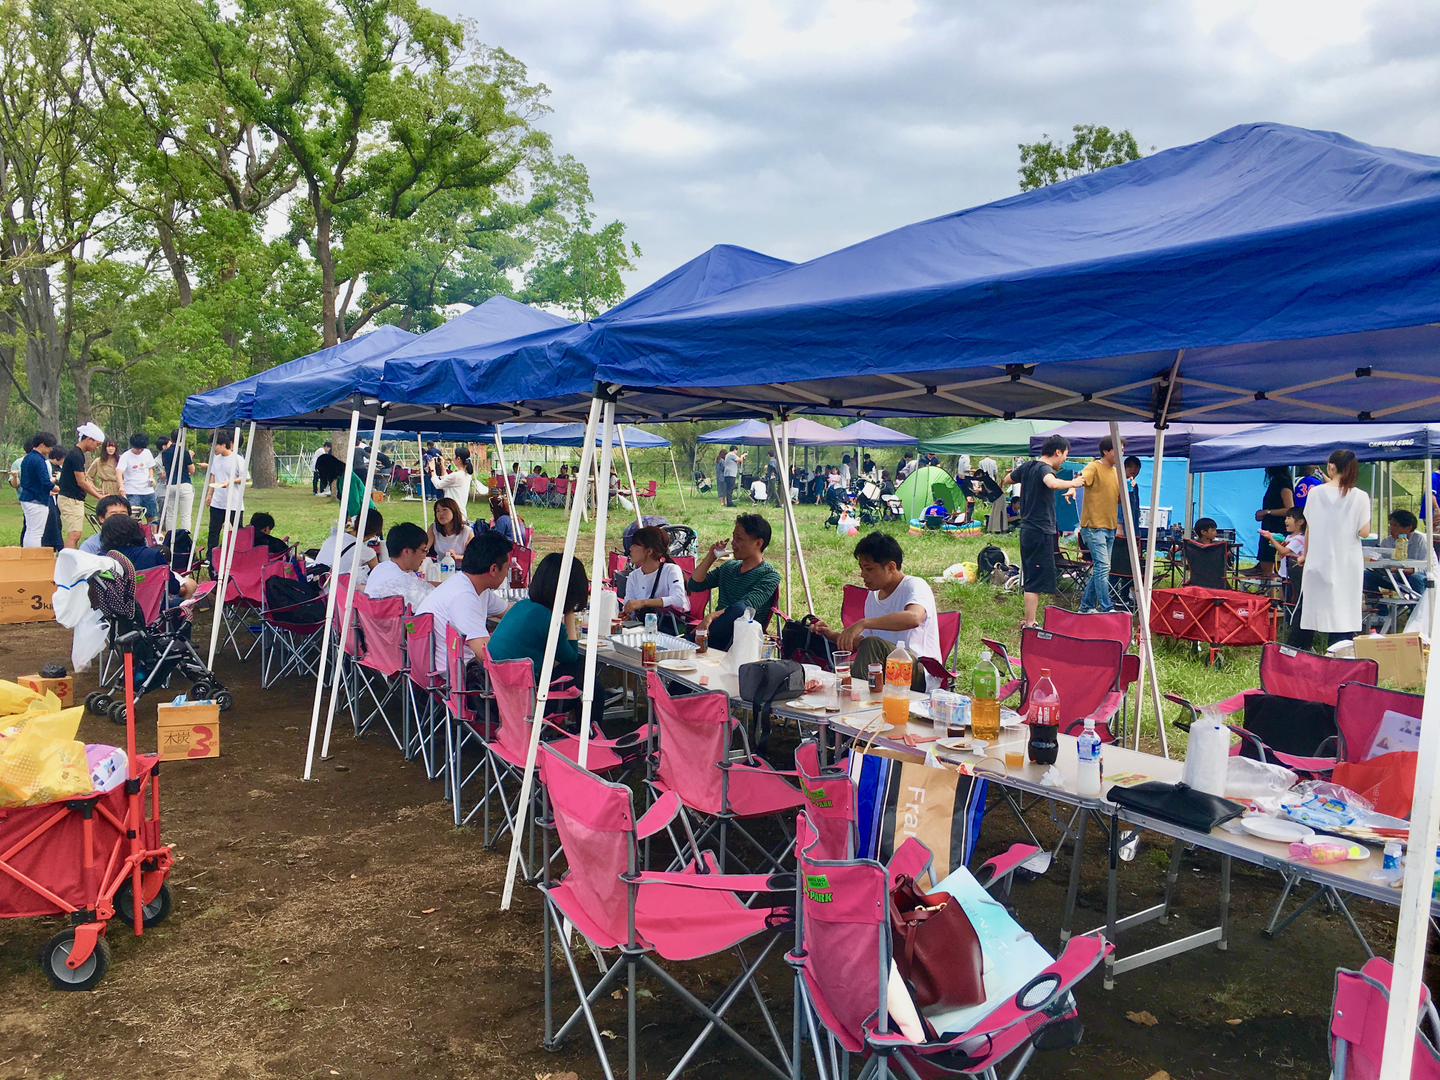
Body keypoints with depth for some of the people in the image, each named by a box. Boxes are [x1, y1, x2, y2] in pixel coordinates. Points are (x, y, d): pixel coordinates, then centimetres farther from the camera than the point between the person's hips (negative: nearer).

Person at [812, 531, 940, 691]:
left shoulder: (915, 586, -10)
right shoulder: (873, 596, 15)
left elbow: (913, 618, -34)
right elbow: (862, 642, 21)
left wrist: (863, 623, -39)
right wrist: (835, 635, 3)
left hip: (922, 674, -7)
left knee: (873, 644, -31)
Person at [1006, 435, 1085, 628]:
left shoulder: (1027, 466, 10)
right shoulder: (1044, 468, -15)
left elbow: (1007, 479, 28)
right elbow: (1053, 483, -38)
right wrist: (1073, 483, -22)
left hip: (1027, 530, 9)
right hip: (1041, 532, -9)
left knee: (1030, 579, 17)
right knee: (1036, 582, -5)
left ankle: (1028, 621, 24)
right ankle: (1030, 625, -3)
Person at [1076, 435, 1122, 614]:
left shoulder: (1116, 472, 16)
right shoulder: (1094, 468, -8)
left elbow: (1120, 499, 22)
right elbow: (1081, 479, -28)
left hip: (1109, 528, 8)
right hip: (1093, 527, -8)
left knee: (1100, 569, 12)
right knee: (1103, 567, -13)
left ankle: (1086, 606, 22)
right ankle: (1107, 608, -10)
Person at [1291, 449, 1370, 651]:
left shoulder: (1315, 492, -4)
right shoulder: (1360, 497, -7)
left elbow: (1308, 528, 3)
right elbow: (1364, 532, -9)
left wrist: (1305, 554, 15)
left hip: (1318, 561, 1)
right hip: (1347, 564, -1)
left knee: (1307, 608, 9)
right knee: (1343, 612, 4)